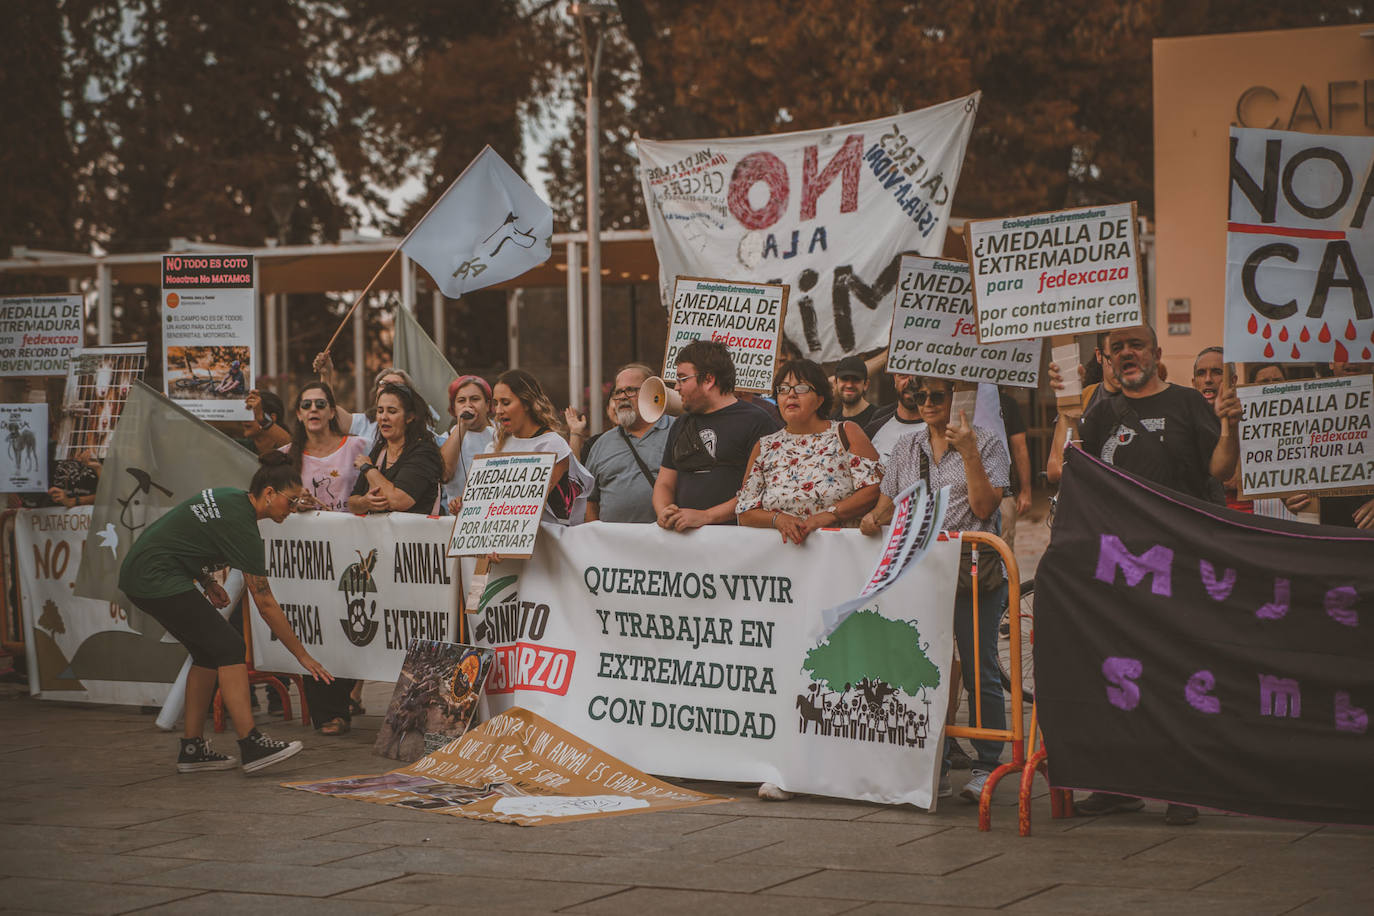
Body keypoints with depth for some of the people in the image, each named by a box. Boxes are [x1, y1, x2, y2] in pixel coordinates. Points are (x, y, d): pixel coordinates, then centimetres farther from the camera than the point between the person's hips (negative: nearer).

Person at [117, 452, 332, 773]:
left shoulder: (229, 496, 9)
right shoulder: (241, 527, -17)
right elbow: (266, 605, -14)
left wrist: (206, 582, 9)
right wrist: (302, 656, -8)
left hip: (138, 574, 10)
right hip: (157, 580, -10)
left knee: (209, 651, 12)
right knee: (229, 647, -10)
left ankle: (193, 748, 14)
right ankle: (251, 746, -15)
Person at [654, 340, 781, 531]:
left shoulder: (756, 420, 1)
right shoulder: (680, 426, 23)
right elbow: (664, 484, 22)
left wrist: (705, 516, -14)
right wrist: (664, 513, 0)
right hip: (682, 536, 6)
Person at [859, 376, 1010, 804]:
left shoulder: (986, 442, 0)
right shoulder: (906, 447, 14)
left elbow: (984, 507, -9)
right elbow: (890, 501, 18)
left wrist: (968, 453, -14)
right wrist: (875, 517, -3)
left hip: (974, 573, -4)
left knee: (979, 674, -1)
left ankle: (986, 766, 9)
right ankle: (935, 766, 10)